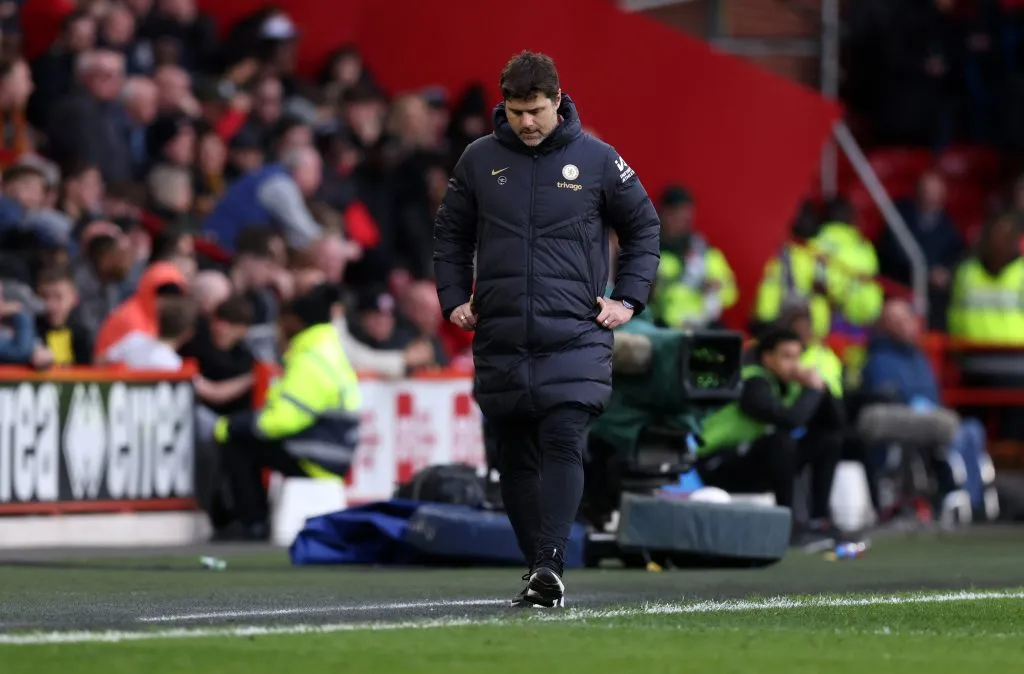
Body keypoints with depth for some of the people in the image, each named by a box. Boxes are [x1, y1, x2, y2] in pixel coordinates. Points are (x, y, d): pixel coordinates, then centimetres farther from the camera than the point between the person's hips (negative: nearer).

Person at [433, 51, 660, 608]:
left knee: (564, 443, -16)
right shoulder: (479, 160, 6)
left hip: (574, 337, -3)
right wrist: (454, 299, 7)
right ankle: (536, 567, 14)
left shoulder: (596, 159, 1)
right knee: (516, 457, 6)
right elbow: (450, 234, 18)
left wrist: (629, 299, 5)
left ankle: (550, 562, -22)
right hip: (500, 341, 3)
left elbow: (643, 227, 13)